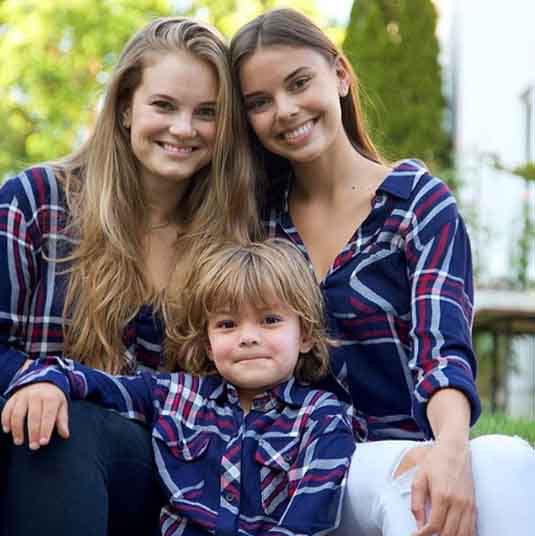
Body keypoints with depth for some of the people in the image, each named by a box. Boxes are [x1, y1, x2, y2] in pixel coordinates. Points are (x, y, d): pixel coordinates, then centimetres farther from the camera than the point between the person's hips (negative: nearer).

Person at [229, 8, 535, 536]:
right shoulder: (261, 218, 9)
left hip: (413, 453, 0)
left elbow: (442, 348, -12)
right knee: (403, 481, -34)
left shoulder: (419, 201, 2)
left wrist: (450, 449, -34)